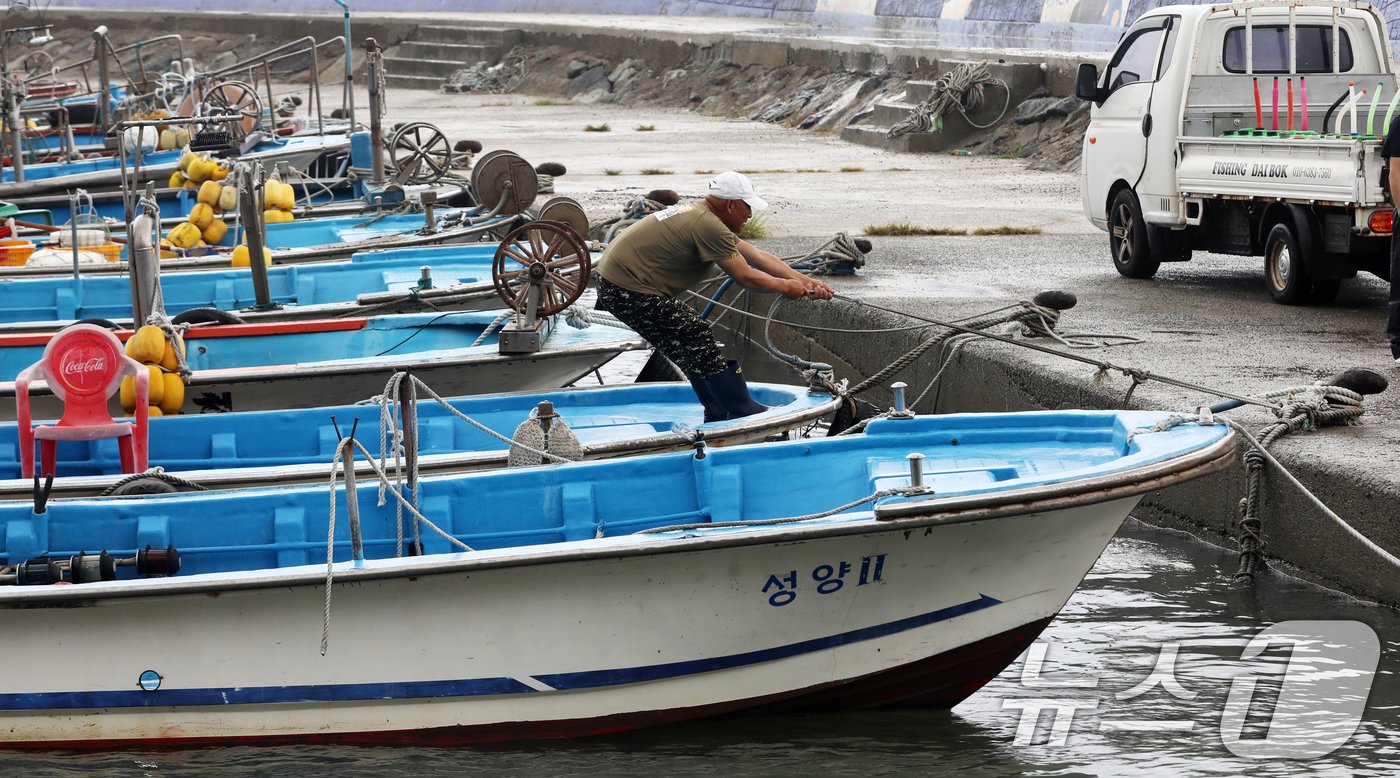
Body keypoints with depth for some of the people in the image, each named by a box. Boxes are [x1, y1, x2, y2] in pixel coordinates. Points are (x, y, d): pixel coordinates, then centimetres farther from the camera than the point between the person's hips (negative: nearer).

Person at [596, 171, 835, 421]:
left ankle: (719, 416, 23)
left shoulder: (701, 216, 13)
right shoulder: (709, 227, -20)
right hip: (630, 291, -11)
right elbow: (745, 277, -15)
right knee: (697, 339, -7)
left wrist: (806, 282, 13)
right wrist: (785, 287, 1)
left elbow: (759, 257, 15)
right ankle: (744, 413, 1)